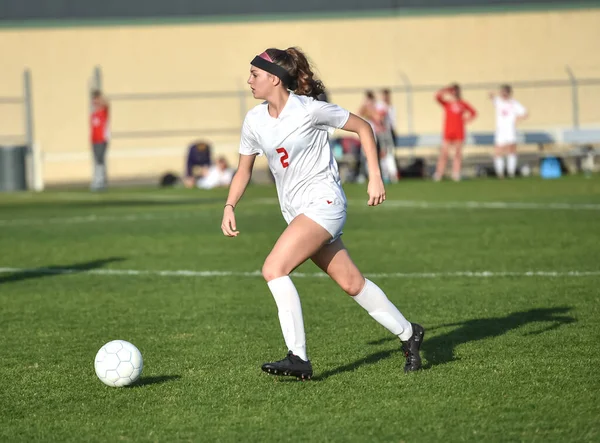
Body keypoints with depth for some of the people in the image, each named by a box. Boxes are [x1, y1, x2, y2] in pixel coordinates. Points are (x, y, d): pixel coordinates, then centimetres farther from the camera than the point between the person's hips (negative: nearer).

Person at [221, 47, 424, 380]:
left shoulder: (309, 110, -13)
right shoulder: (254, 121, 4)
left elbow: (362, 128, -3)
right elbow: (244, 170, 15)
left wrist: (375, 177, -6)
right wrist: (229, 207, 0)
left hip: (323, 201, -7)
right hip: (295, 211, 7)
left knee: (274, 268, -22)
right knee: (352, 283, 9)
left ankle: (298, 358, -22)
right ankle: (408, 334, 26)